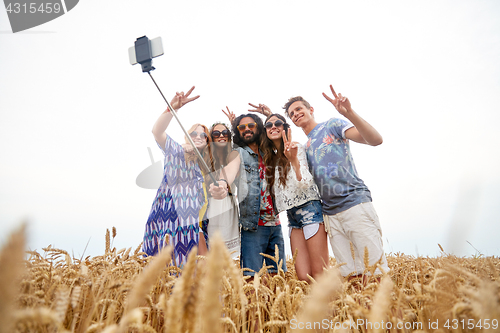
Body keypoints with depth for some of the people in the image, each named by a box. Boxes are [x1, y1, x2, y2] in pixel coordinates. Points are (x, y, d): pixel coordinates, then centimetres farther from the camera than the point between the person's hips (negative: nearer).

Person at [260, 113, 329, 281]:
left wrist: (293, 159, -31)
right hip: (292, 216, 6)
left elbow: (305, 183, -13)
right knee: (303, 277, -1)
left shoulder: (296, 148, -3)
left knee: (319, 275, -8)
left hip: (308, 209, -5)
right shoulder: (269, 157, 16)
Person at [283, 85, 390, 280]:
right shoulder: (304, 148, 20)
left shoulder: (332, 125, 4)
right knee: (349, 274, 6)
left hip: (355, 203, -5)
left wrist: (349, 113, -25)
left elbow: (376, 139, -9)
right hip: (331, 213, 5)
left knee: (375, 268, -7)